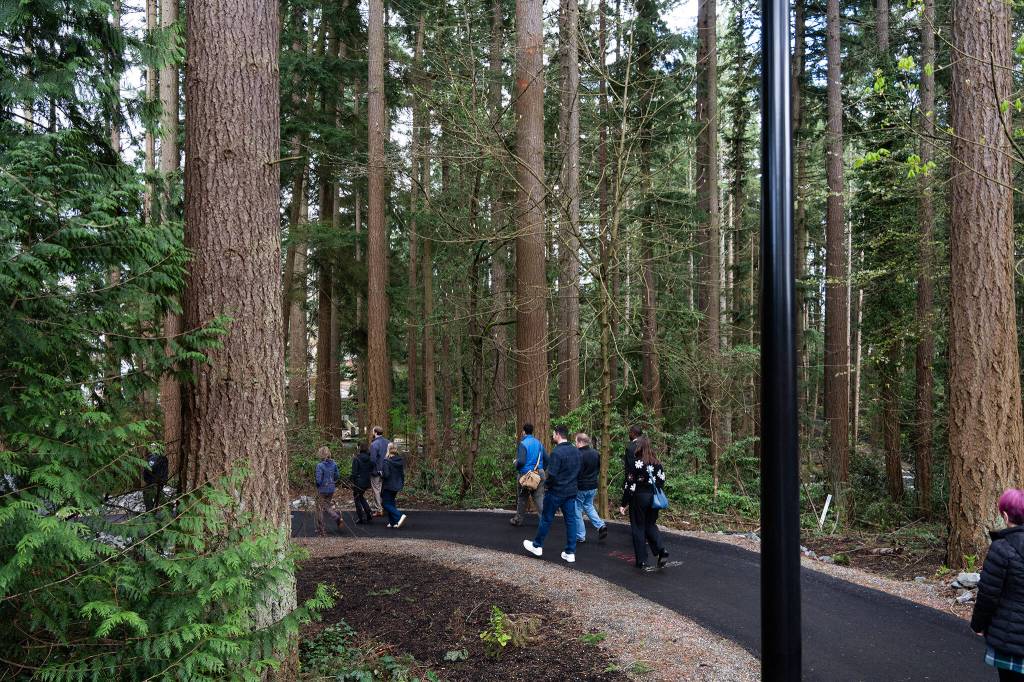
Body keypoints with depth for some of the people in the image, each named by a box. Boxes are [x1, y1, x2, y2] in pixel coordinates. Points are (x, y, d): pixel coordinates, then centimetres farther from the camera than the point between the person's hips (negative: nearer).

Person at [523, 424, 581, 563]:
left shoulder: (557, 452, -20)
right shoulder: (576, 451, 4)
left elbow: (552, 474, -22)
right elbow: (579, 472, 10)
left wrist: (546, 484, -4)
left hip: (556, 491, -6)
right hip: (571, 492, 6)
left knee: (546, 519, 9)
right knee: (570, 520, 8)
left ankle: (537, 546, 23)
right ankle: (571, 553, 9)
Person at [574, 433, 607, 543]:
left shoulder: (578, 455, -23)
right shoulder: (595, 453, 3)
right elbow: (598, 469, 14)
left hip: (580, 487, -7)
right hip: (593, 486, 7)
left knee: (577, 511, 8)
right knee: (588, 506, 26)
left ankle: (580, 536, 13)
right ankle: (601, 525, 9)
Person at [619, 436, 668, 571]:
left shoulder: (636, 464, -14)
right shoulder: (658, 464, 2)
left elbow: (629, 485, -14)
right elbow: (662, 482, 6)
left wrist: (624, 504, -8)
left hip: (639, 498, -5)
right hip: (654, 498, 5)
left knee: (638, 528, 6)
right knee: (651, 525, 19)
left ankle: (642, 561, 9)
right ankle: (661, 551, -2)